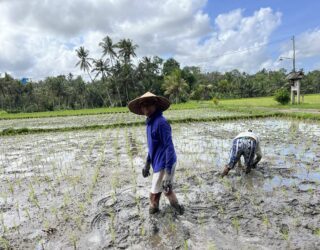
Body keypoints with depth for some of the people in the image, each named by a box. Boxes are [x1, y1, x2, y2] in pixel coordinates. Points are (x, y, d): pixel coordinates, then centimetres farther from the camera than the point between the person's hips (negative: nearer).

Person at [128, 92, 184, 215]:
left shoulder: (161, 122, -20)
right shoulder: (150, 122, 8)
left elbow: (169, 147, -23)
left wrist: (168, 171, -27)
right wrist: (147, 164, 22)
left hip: (163, 164, -9)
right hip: (158, 162, 9)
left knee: (155, 192, 6)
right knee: (166, 189, 24)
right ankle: (176, 206, 42)